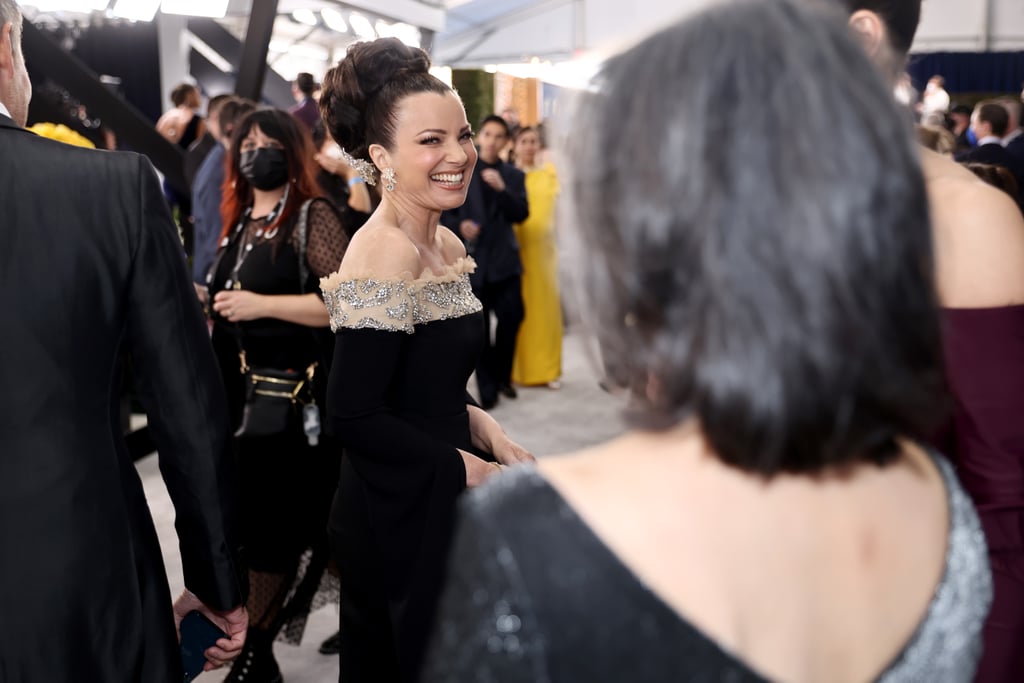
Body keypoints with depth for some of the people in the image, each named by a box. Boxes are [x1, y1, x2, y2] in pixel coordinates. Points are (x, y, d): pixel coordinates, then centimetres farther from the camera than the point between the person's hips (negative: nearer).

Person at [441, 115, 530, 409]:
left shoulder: (514, 175, 11)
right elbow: (444, 209, 5)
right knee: (478, 327, 0)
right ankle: (487, 388, 10)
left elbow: (521, 214, 1)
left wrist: (502, 188, -13)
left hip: (504, 258, 2)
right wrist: (459, 226, -14)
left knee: (511, 317, -1)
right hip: (471, 258, -1)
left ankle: (501, 375, 23)